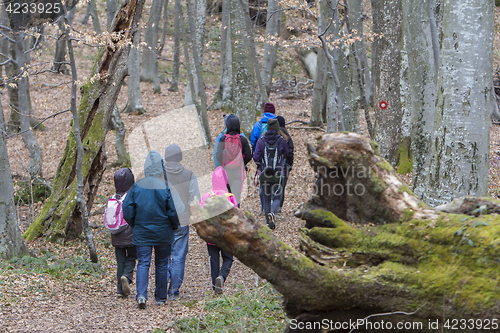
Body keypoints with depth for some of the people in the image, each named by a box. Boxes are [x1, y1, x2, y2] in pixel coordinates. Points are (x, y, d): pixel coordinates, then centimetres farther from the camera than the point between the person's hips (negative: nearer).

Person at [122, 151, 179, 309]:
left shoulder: (137, 187, -4)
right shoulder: (166, 187, -10)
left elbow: (127, 210, -3)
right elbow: (174, 212, -11)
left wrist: (135, 225, 14)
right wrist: (174, 226, 8)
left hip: (141, 233, 1)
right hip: (163, 233, -1)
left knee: (143, 263, 0)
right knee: (161, 264, 12)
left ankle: (141, 294, -19)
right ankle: (161, 297, 18)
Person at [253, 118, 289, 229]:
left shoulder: (261, 141, -3)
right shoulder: (281, 140, -5)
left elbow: (256, 157, -5)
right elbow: (285, 154, 9)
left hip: (264, 174, 1)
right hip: (277, 174, -1)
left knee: (266, 199, 12)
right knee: (276, 197, 3)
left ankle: (268, 222, 12)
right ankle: (272, 213, -26)